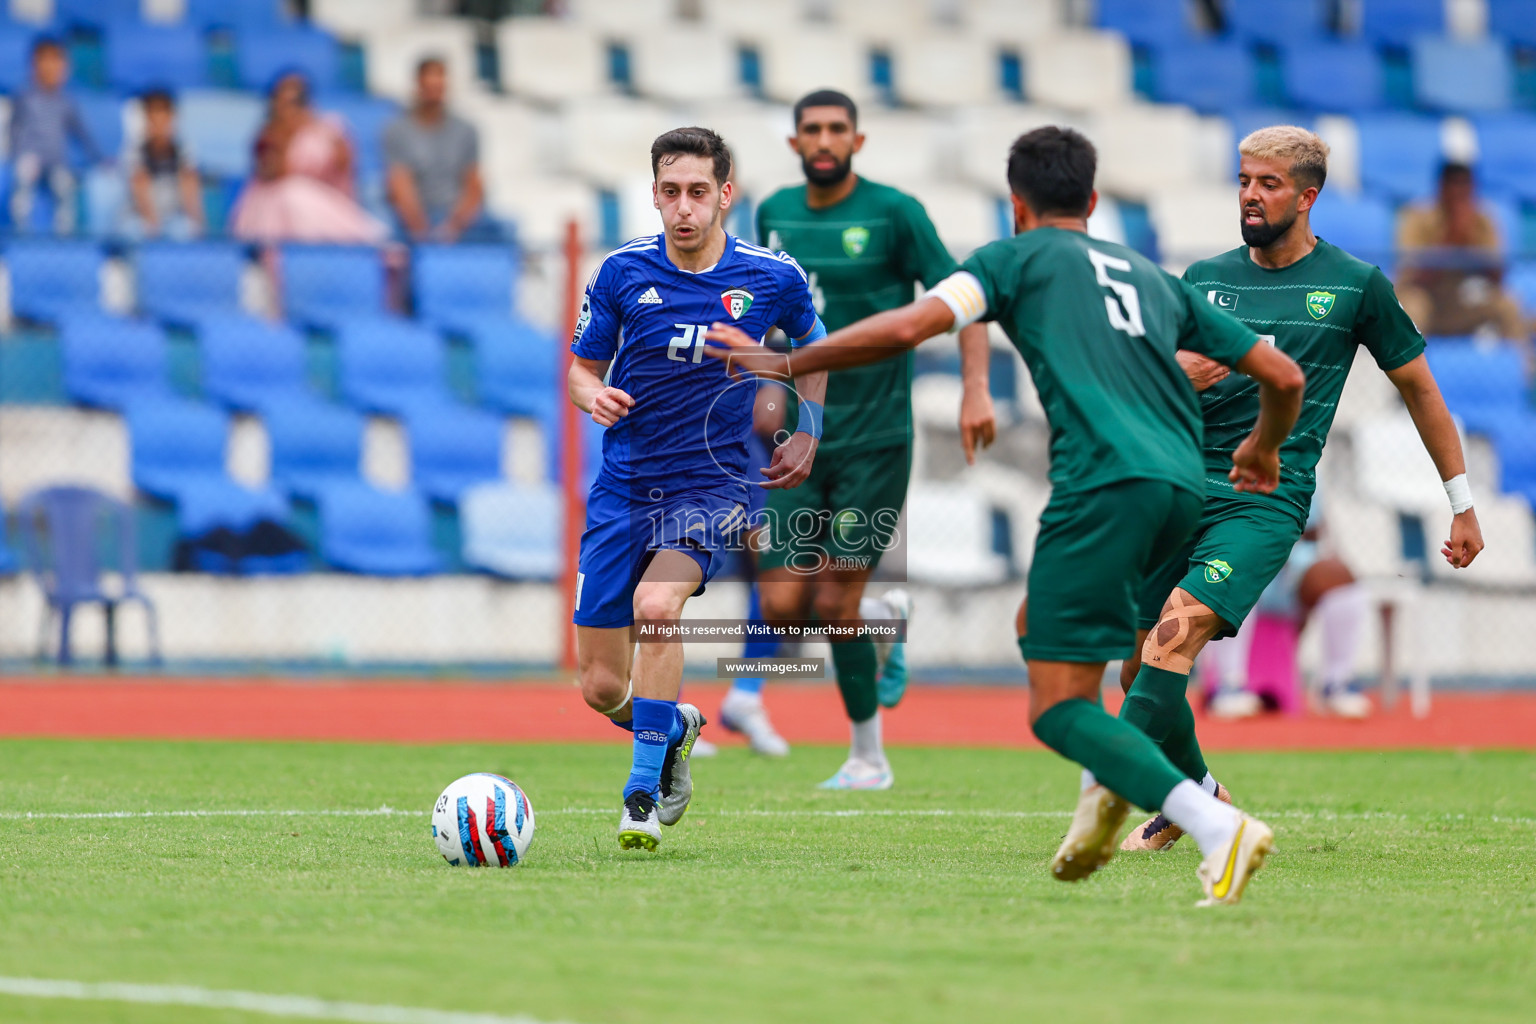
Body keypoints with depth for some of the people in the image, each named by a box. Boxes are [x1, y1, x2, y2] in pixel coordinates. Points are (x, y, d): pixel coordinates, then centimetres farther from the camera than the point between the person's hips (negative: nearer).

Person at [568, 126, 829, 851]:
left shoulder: (773, 278, -3)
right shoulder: (622, 272, -3)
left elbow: (813, 348, 18)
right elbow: (582, 367, 7)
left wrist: (808, 436, 6)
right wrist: (594, 395, -16)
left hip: (711, 485, -2)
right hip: (623, 486, 2)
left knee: (655, 606, -32)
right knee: (602, 689, 0)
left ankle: (644, 795, -20)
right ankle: (675, 729, 36)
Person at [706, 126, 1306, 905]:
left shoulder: (1018, 257, 14)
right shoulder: (1150, 277, 29)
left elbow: (908, 327, -2)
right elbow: (1283, 377, 30)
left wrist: (785, 363, 10)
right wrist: (1263, 449, 51)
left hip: (1105, 483, -7)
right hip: (1181, 484, 7)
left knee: (1058, 709, -6)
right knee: (1041, 622, 30)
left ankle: (1217, 827, -25)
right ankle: (1105, 787, 8)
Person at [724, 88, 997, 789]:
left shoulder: (893, 213, -7)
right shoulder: (775, 214, 8)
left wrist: (976, 388, -18)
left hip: (875, 440, -5)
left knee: (834, 605, -9)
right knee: (782, 608, -5)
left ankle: (868, 758, 10)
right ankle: (885, 616, 27)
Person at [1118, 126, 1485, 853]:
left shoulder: (1356, 286, 4)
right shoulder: (1204, 279, 13)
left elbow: (1418, 387, 14)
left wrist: (1462, 505, 16)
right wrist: (1174, 376, -10)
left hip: (1266, 499, -5)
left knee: (1178, 633, -26)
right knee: (1137, 665, 2)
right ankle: (1196, 796, 27)